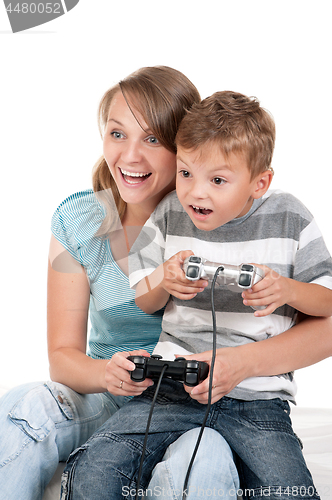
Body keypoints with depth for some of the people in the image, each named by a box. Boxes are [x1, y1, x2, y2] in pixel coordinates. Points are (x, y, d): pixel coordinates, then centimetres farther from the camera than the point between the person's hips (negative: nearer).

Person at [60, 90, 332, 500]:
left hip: (257, 395, -1)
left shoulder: (289, 220, 0)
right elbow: (140, 301, 14)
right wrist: (163, 280, -9)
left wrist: (287, 290, -15)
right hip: (174, 385, 2)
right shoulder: (170, 215, 6)